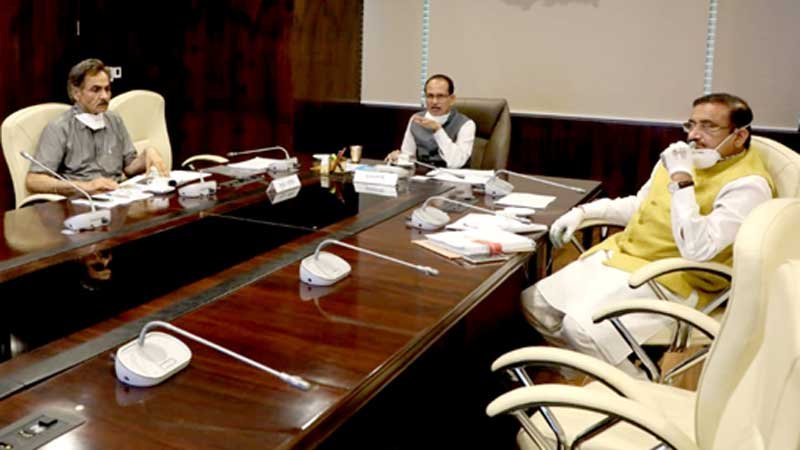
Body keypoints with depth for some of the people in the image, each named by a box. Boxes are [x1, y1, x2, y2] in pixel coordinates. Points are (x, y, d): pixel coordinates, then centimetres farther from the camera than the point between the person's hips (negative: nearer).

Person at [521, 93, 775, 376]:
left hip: (671, 280, -8)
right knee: (534, 304, -1)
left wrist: (681, 180, -25)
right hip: (621, 256, 8)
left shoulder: (748, 185, -15)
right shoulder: (682, 156, 10)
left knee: (583, 326, -28)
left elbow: (696, 249, -27)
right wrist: (582, 212, 11)